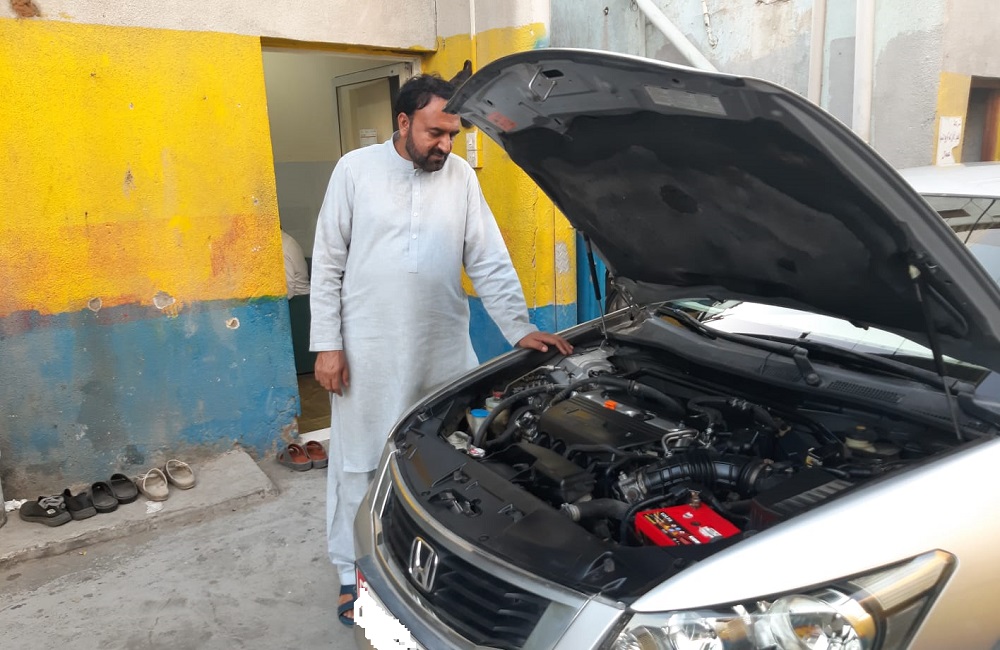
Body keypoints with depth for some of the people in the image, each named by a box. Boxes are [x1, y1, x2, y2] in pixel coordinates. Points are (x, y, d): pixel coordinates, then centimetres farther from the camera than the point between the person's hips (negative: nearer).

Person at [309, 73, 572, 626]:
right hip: (368, 350, -2)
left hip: (444, 349, 2)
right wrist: (326, 344, -7)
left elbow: (490, 262, 3)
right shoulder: (355, 170, -4)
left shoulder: (461, 176, 2)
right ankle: (352, 572, 26)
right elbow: (327, 265, -2)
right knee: (359, 462, 9)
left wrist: (520, 328, -6)